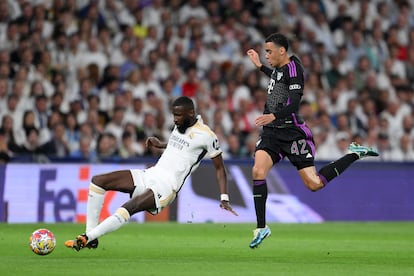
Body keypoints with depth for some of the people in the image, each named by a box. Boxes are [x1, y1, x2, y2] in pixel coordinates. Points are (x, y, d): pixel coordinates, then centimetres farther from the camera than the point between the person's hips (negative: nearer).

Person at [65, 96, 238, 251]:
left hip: (166, 186, -9)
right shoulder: (180, 125, 13)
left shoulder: (206, 135, -9)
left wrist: (224, 198, -10)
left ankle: (86, 239, -30)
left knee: (127, 209, -33)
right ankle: (91, 235, -8)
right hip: (149, 175, 9)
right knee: (98, 180, -4)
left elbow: (220, 168, -2)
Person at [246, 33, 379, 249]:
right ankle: (261, 227, -10)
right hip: (271, 132, 7)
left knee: (314, 184, -5)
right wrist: (259, 66, 39)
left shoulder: (293, 68, -15)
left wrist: (274, 116, -41)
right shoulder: (279, 67, 11)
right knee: (258, 170, -16)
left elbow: (294, 103, -25)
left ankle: (354, 154, 15)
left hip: (292, 132, -7)